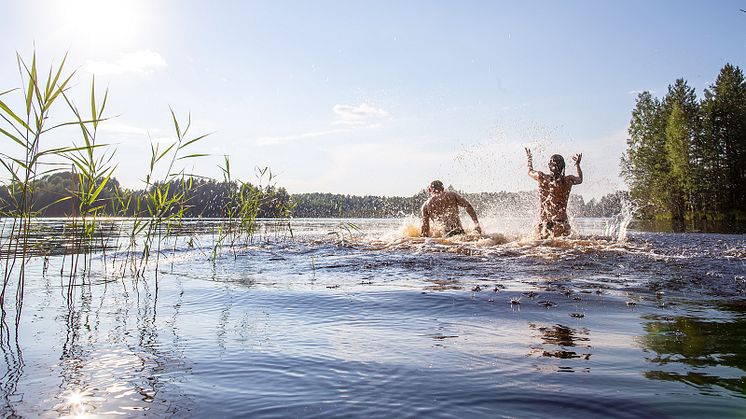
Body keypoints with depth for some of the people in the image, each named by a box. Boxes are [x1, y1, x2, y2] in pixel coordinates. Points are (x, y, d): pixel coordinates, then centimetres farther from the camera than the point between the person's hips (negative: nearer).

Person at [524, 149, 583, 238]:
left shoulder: (541, 177, -5)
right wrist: (577, 164, 38)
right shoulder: (568, 180, -2)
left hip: (544, 223, 0)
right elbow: (580, 179, 24)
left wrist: (529, 157, 37)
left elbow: (530, 172, 20)